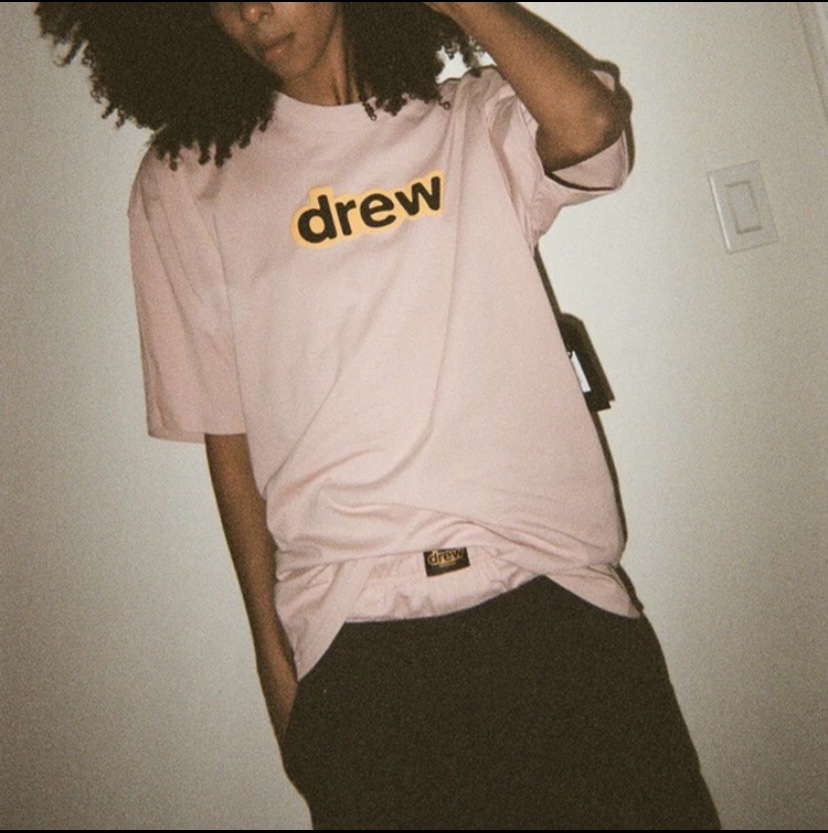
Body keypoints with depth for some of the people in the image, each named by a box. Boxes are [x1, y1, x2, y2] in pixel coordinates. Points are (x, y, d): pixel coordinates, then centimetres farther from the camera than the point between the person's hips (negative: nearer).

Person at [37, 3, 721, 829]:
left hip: (555, 600, 1)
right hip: (353, 644, 0)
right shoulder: (183, 185, 6)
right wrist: (273, 656, 7)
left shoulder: (477, 119, 8)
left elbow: (589, 123, -16)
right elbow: (226, 438, 6)